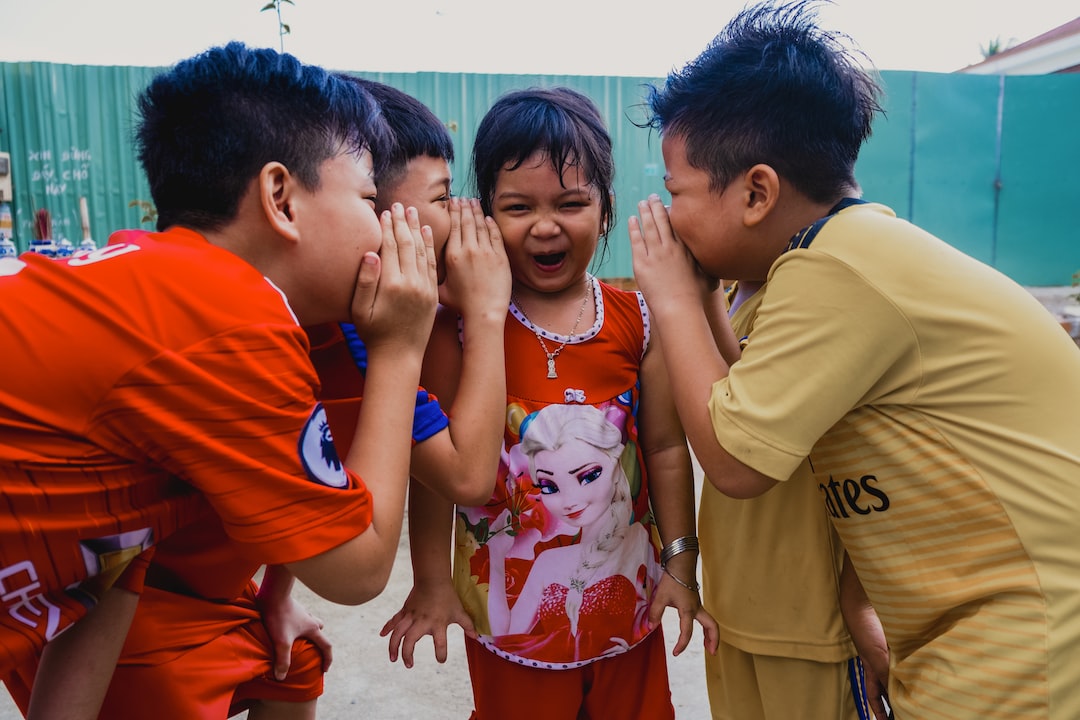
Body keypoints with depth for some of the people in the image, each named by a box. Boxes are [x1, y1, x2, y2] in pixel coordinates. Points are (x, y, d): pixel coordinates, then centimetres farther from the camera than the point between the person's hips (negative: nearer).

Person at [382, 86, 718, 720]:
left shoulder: (636, 320, -6)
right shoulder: (459, 323, -13)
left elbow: (666, 449, 0)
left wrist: (682, 565, 1)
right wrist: (431, 583, -4)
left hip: (626, 599, 3)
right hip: (509, 605, -2)